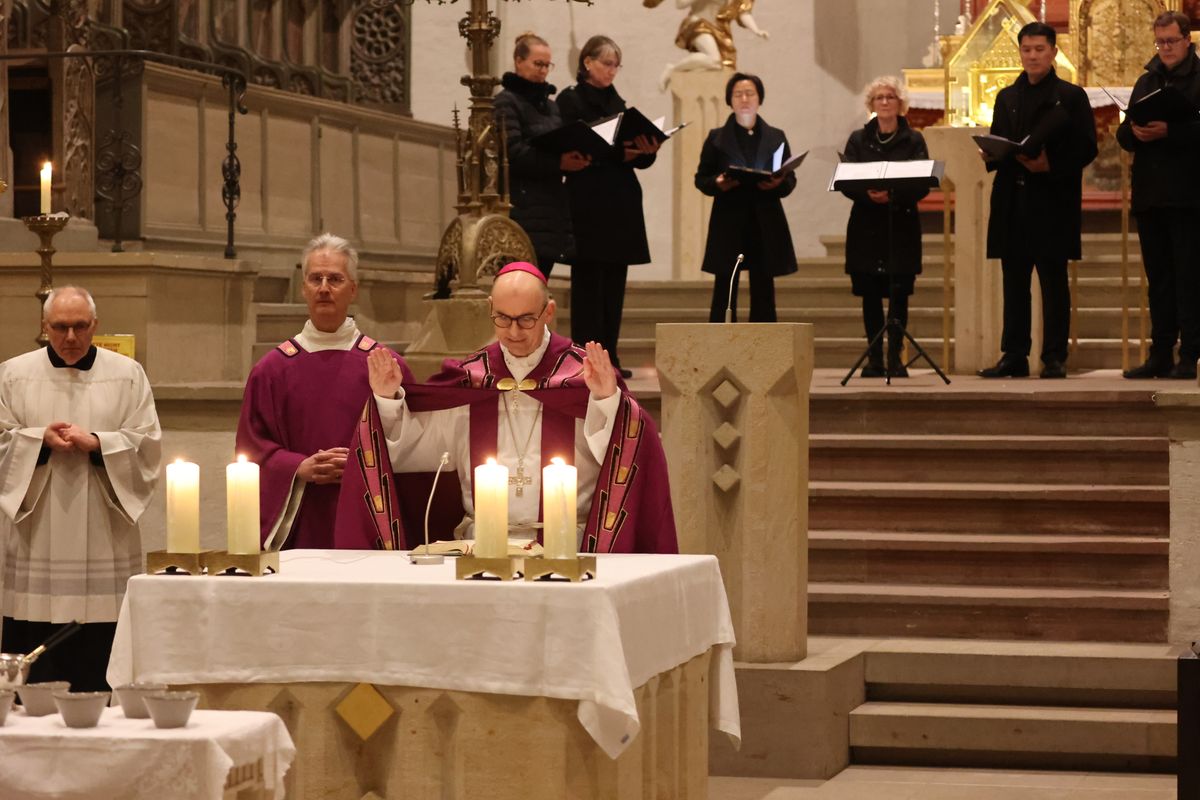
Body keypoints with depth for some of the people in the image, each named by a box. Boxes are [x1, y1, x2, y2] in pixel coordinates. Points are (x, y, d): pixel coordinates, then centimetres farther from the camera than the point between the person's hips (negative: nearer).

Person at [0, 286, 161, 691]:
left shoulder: (128, 375, 6)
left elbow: (147, 446, 2)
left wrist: (97, 443, -13)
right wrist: (40, 440, -12)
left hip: (104, 538, 0)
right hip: (37, 538, 0)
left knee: (101, 668, -1)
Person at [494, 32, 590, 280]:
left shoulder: (550, 105, 21)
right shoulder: (507, 101, -2)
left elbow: (561, 149, 18)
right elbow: (512, 153, -14)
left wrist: (574, 160, -6)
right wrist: (557, 162, -22)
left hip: (551, 206, 7)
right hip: (523, 208, -7)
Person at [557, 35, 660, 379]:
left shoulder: (616, 102, 17)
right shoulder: (571, 101, -3)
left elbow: (636, 156, 15)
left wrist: (646, 150, -7)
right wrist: (617, 153, -20)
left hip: (621, 204, 7)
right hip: (588, 204, -7)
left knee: (614, 282, 6)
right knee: (589, 280, -5)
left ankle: (608, 356, 10)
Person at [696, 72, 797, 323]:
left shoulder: (776, 137, 12)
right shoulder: (717, 138, 7)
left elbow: (791, 179, 10)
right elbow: (701, 178, 6)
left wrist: (778, 184, -13)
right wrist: (718, 184, -16)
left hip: (766, 224, 2)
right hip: (729, 222, -2)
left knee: (763, 295, 2)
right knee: (724, 294, -4)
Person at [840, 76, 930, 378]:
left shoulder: (913, 140, 5)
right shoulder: (858, 140, 9)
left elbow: (922, 185, -3)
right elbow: (845, 182, 1)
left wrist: (892, 195, -21)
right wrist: (868, 194, -20)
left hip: (901, 225, -1)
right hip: (866, 226, 1)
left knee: (898, 294, -4)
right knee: (870, 294, 1)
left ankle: (895, 357, 1)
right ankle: (875, 358, 5)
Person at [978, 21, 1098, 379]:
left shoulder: (1071, 96, 3)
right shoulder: (1007, 98, 18)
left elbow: (1086, 148, -4)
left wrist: (1051, 165, -18)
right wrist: (991, 154, -5)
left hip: (1052, 202, -4)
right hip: (1012, 203, 4)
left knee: (1053, 280, -3)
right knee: (1014, 281, 5)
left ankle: (1054, 358, 0)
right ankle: (1014, 356, 8)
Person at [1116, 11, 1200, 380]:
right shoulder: (1146, 81, 17)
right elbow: (1123, 136, 15)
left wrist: (1169, 132, -23)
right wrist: (1135, 132, -7)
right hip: (1149, 195, 6)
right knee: (1158, 277, 9)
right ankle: (1160, 354, 13)